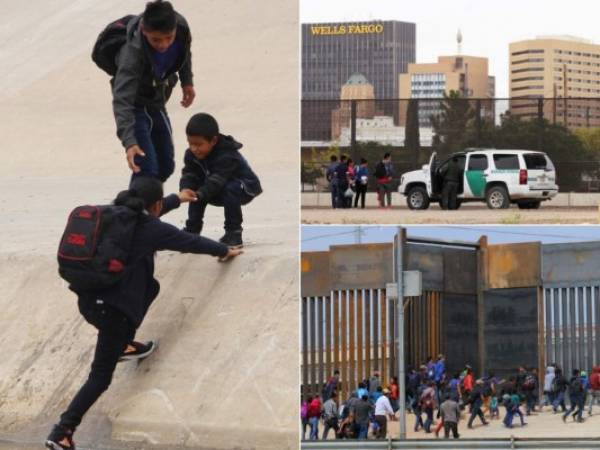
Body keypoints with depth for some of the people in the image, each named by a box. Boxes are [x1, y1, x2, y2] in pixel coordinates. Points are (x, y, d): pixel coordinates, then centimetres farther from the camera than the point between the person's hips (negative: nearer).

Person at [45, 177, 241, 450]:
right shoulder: (151, 229, -6)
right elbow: (192, 242, 7)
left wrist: (177, 200, 52)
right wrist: (224, 251, 26)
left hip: (88, 298, 7)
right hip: (110, 307, -7)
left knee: (151, 286, 27)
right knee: (100, 377, 0)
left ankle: (123, 346, 30)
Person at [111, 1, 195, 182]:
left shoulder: (180, 26, -22)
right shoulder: (132, 53, -38)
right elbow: (122, 100, -45)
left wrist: (187, 81, 13)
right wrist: (129, 142, -55)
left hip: (157, 102, 7)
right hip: (135, 105, -7)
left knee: (166, 166, 14)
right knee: (147, 168, -19)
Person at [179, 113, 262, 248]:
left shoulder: (226, 156, -35)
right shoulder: (192, 155, -13)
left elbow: (216, 181, -44)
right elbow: (189, 175, -21)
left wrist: (199, 194, -57)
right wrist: (186, 190, -43)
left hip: (244, 188, -7)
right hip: (218, 193, 7)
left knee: (231, 189, -36)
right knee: (196, 189, -14)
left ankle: (234, 233, -25)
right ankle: (192, 230, 0)